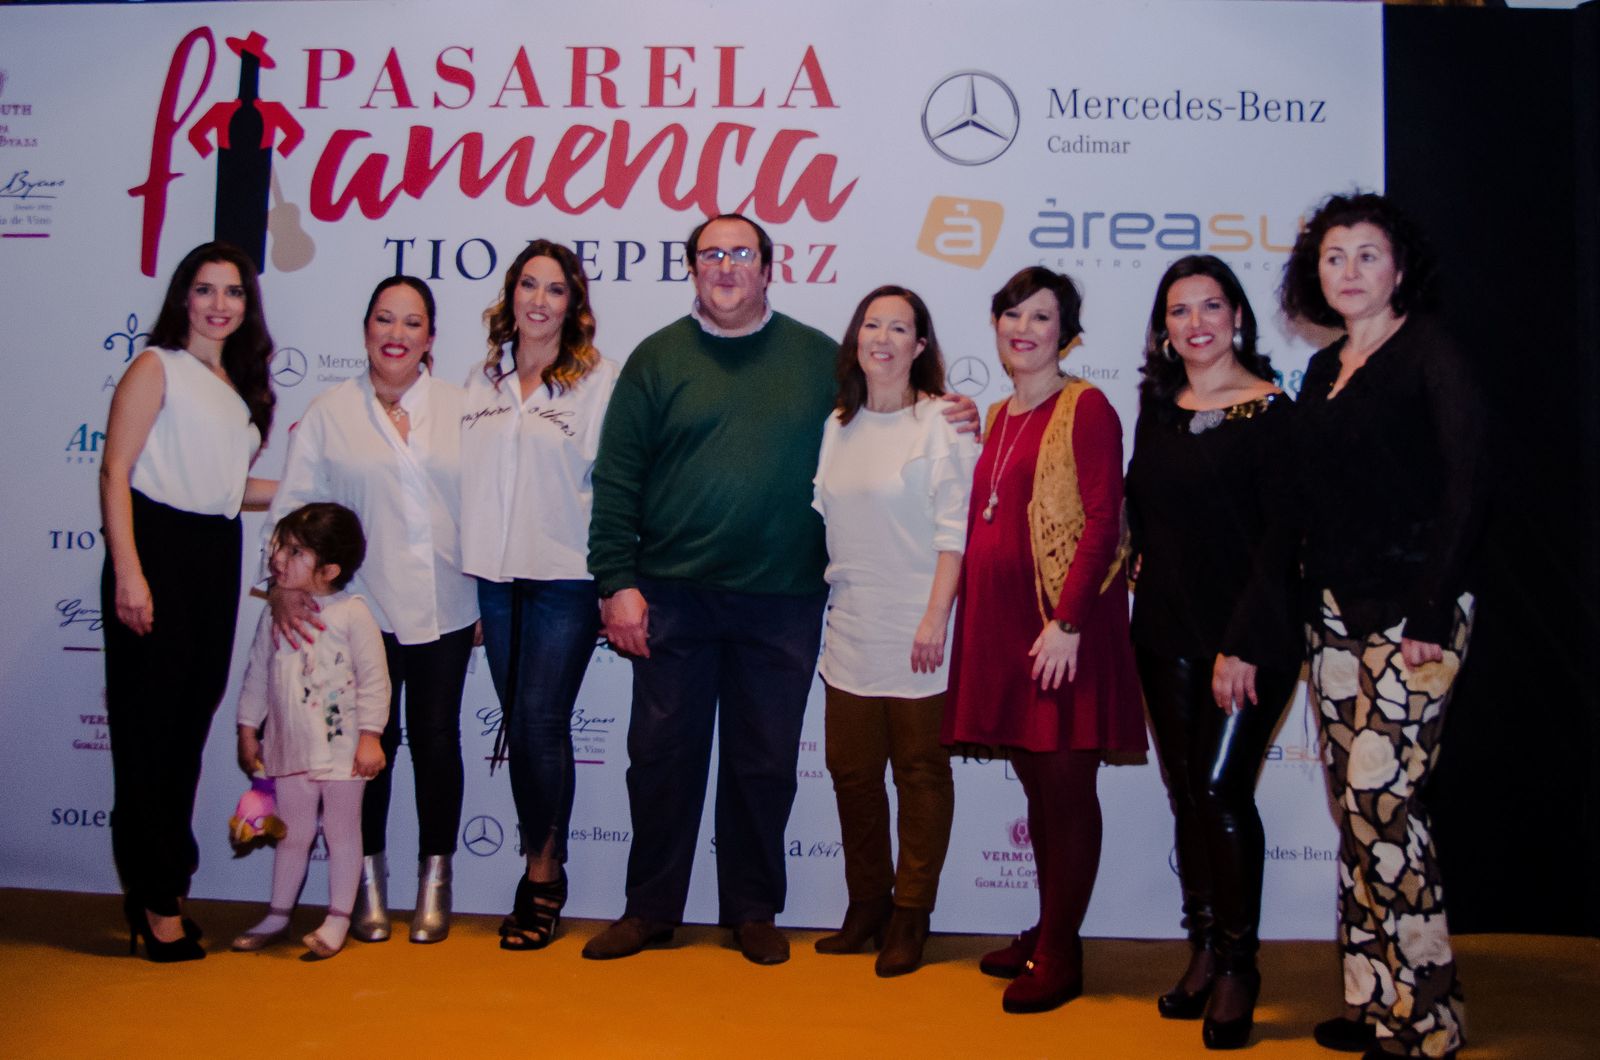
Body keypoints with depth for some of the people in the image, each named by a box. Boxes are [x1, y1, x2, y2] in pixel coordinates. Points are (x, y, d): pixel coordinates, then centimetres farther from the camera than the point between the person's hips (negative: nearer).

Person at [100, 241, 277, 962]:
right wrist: (127, 572, -18)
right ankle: (158, 899, 8)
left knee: (192, 723, 10)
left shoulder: (241, 384, 17)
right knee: (149, 725, -1)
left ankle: (158, 889, 23)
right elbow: (115, 469, -9)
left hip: (217, 557, 7)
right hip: (158, 545, -7)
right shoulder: (157, 367, -2)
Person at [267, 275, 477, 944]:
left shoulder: (459, 407, 6)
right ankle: (368, 878, 21)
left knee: (436, 737, 7)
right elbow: (294, 504, 1)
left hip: (445, 608, 1)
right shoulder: (330, 412, 4)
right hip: (362, 607, -1)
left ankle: (434, 880, 21)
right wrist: (284, 583, -11)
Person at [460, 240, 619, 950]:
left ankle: (542, 872, 10)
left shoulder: (597, 379, -2)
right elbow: (465, 474, 13)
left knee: (541, 721, -6)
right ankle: (543, 870, 20)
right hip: (495, 578, 5)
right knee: (517, 725, 8)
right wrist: (466, 573, 10)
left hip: (565, 579, -4)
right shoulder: (483, 381, 13)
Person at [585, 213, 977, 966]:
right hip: (672, 596, 0)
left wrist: (944, 421, 1)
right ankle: (650, 909, 22)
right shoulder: (657, 359, 5)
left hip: (783, 601, 1)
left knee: (766, 762, 8)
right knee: (662, 754, 6)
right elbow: (615, 479, 2)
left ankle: (753, 910, 25)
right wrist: (617, 582, -5)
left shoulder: (819, 358, 9)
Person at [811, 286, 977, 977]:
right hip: (850, 627, 6)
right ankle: (865, 905, 24)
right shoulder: (838, 426, 11)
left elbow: (954, 527, -10)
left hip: (916, 629, -5)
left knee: (920, 771, 4)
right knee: (851, 770, 9)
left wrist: (936, 616, -16)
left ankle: (909, 917, 16)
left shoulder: (941, 422, -6)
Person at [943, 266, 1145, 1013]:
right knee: (1035, 781, 14)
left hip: (1061, 624, -7)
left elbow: (1103, 522, -14)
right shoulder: (999, 418, 15)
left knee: (1065, 784, 1)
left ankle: (1061, 957, 11)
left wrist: (1068, 622, -20)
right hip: (1001, 622, 7)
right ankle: (1046, 933, 27)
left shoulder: (1085, 407, -7)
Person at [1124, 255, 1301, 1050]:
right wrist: (1146, 589, 2)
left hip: (1247, 635, -5)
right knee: (1186, 795, 8)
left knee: (1221, 790, -9)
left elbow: (1281, 538, -11)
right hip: (1166, 633, 5)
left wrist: (1244, 645, -15)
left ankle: (1239, 965, 8)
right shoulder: (1157, 410, 10)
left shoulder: (1271, 413, -6)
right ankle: (1203, 950, 20)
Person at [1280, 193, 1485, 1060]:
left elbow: (1464, 488, -12)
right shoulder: (1323, 371, 15)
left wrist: (1432, 611, -17)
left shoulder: (1429, 356, -5)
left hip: (1411, 610, -7)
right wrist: (1310, 600, 9)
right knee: (1354, 804, 8)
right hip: (1333, 611, 7)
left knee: (1382, 797, -9)